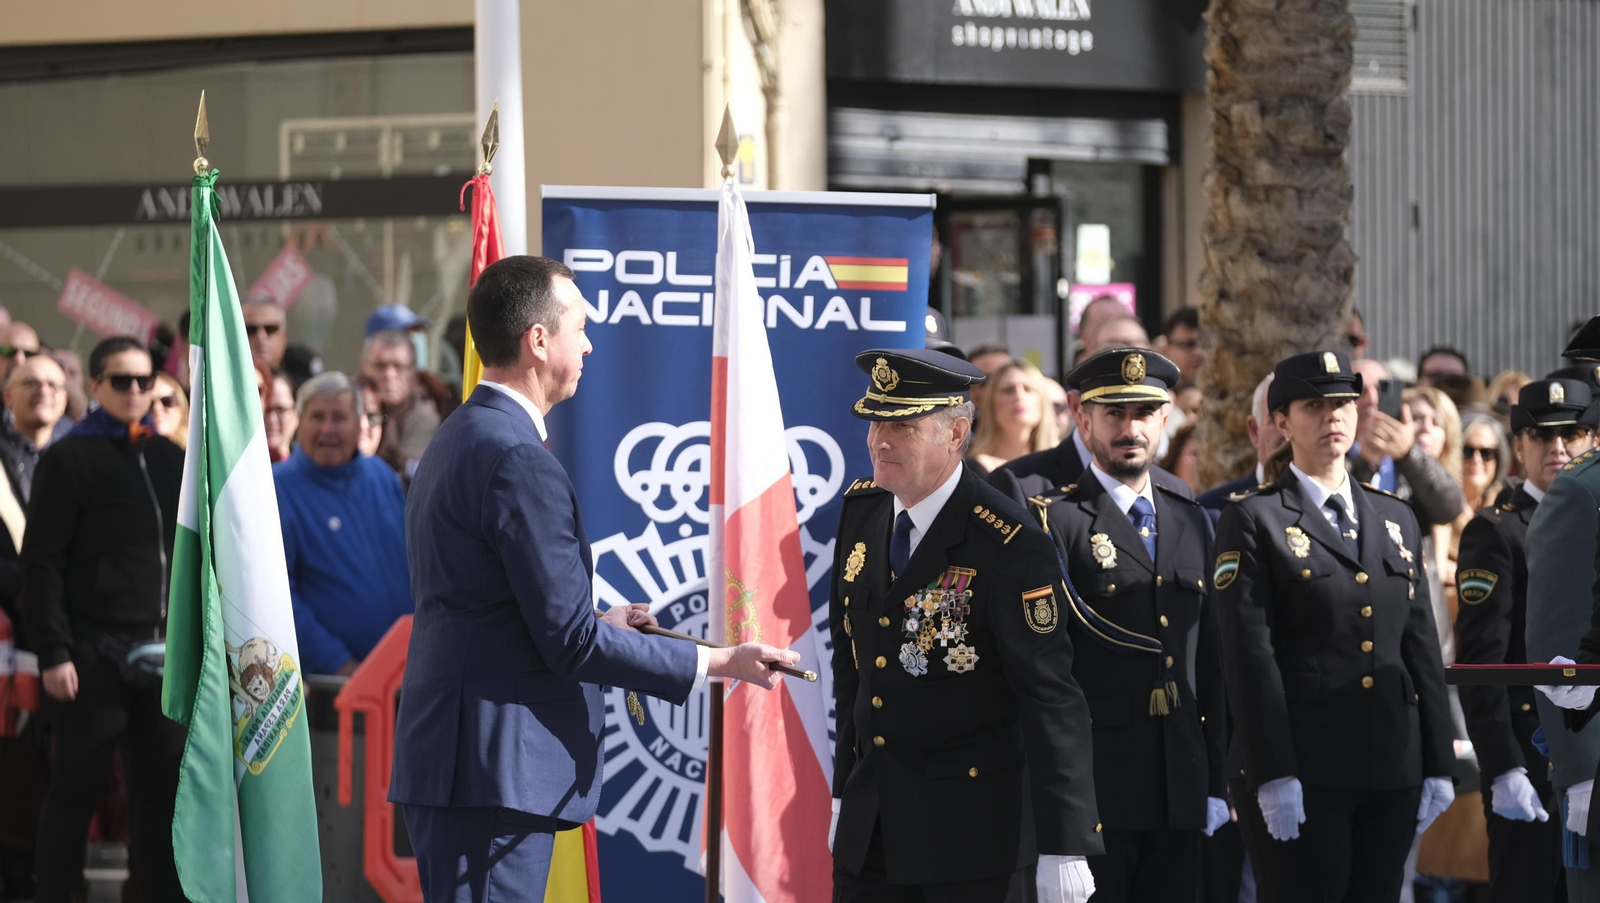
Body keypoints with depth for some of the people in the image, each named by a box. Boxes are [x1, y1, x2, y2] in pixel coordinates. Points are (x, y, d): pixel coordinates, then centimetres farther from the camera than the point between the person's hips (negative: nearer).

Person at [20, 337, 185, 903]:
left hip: (163, 653, 5)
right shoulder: (69, 460, -3)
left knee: (162, 791, 5)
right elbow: (42, 562, -8)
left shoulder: (170, 459, 14)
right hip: (95, 652, -5)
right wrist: (52, 653, -15)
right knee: (76, 792, 0)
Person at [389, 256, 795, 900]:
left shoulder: (457, 441, 17)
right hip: (495, 773, -11)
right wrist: (718, 663, -9)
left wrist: (598, 627, 28)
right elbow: (571, 640, -16)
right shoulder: (517, 460, -16)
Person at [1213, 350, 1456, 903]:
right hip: (1299, 768, -5)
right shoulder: (1254, 521, -1)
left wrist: (1439, 765, 9)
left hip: (1393, 771, 5)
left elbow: (1421, 646, 15)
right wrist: (1273, 775, -16)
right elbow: (1249, 655, -8)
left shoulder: (1395, 519, 16)